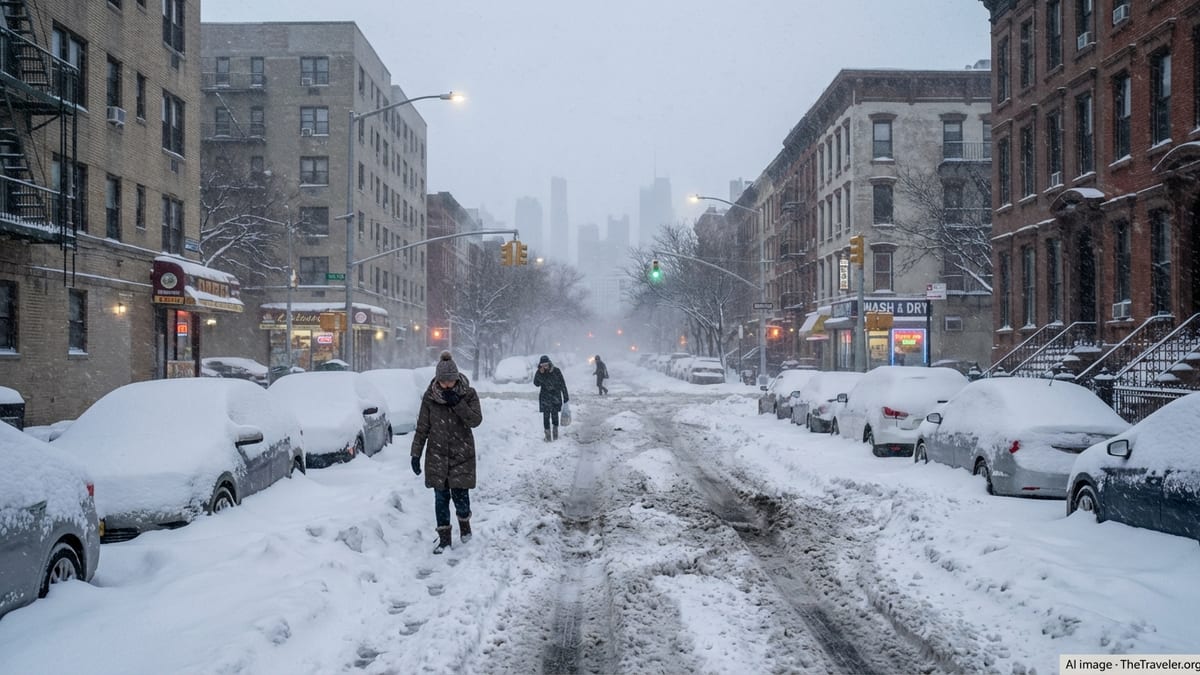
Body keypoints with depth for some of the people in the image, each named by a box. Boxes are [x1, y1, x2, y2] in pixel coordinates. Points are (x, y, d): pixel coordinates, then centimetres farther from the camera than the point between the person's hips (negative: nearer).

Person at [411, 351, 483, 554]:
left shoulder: (468, 394, -5)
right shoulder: (429, 397, -2)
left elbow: (476, 420, -14)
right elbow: (422, 427, 3)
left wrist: (457, 403, -24)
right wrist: (415, 454, 1)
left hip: (462, 455, -1)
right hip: (437, 455, 1)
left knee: (460, 495, -2)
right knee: (441, 497, 4)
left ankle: (464, 522, 30)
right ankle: (444, 538, 15)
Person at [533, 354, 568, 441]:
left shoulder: (556, 371, -7)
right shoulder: (540, 372, -3)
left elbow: (562, 384, -3)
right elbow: (536, 384, -11)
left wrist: (565, 396, -3)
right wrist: (540, 374, -22)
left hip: (556, 396, -1)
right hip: (545, 397, 1)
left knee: (554, 414, 2)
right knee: (546, 415, -2)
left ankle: (555, 431, 20)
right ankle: (547, 433, 6)